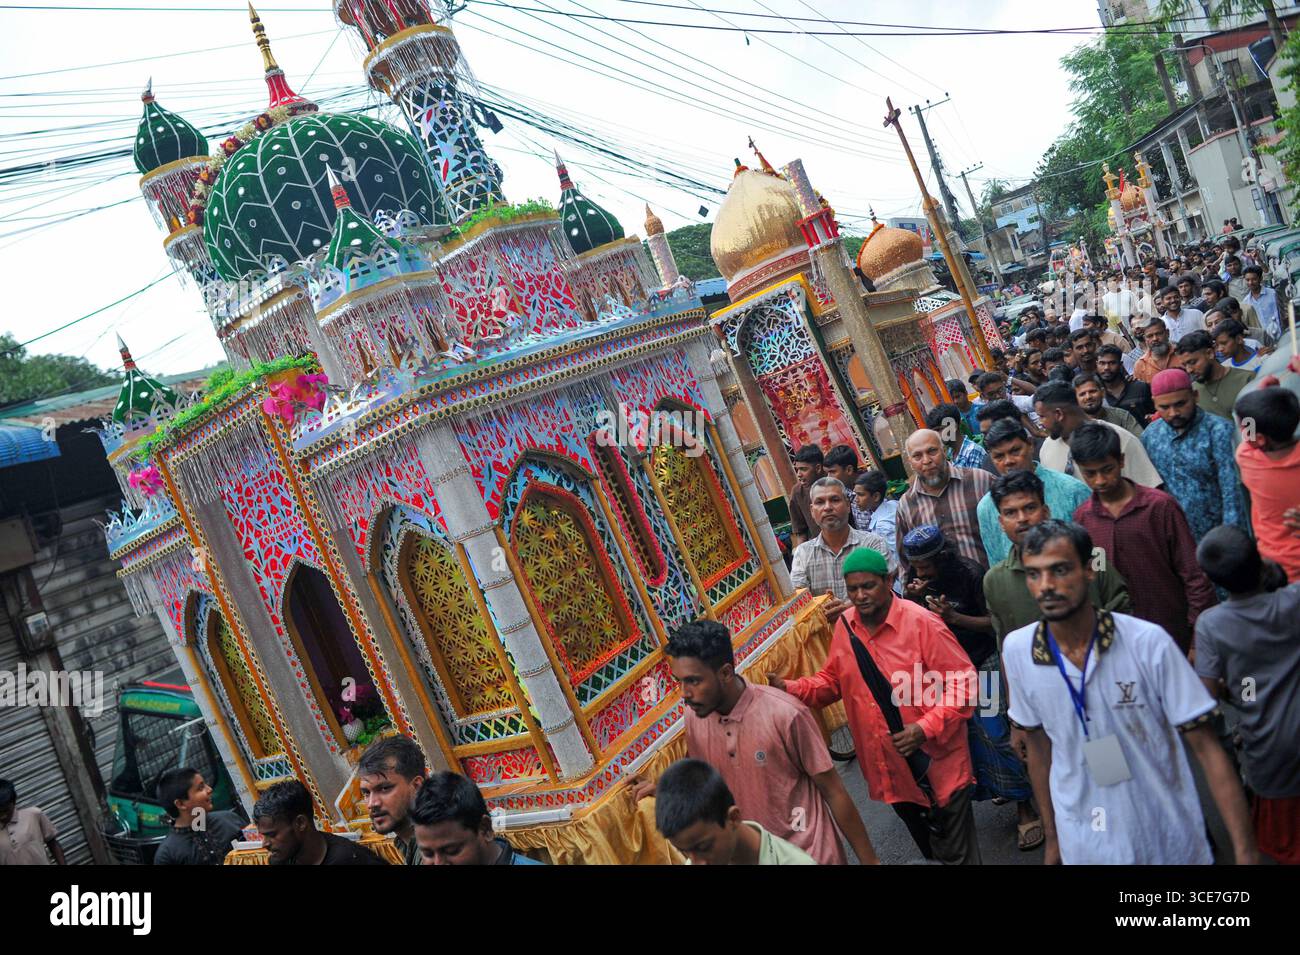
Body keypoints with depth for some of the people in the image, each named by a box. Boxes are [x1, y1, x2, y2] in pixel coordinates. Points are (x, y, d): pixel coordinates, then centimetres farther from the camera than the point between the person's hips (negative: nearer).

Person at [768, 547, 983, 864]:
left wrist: (927, 728, -26)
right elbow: (832, 680, 9)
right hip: (888, 765, 5)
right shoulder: (844, 625, -2)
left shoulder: (921, 622, -20)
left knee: (956, 850, 11)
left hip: (937, 760, -5)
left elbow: (962, 681, -18)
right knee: (927, 845, 25)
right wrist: (790, 689, -7)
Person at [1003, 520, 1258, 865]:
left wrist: (1245, 852, -17)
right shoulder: (1016, 650, -10)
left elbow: (1206, 747, -12)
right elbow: (1038, 746, 3)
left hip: (1169, 842, -1)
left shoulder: (1149, 643, -17)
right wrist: (1052, 839, 9)